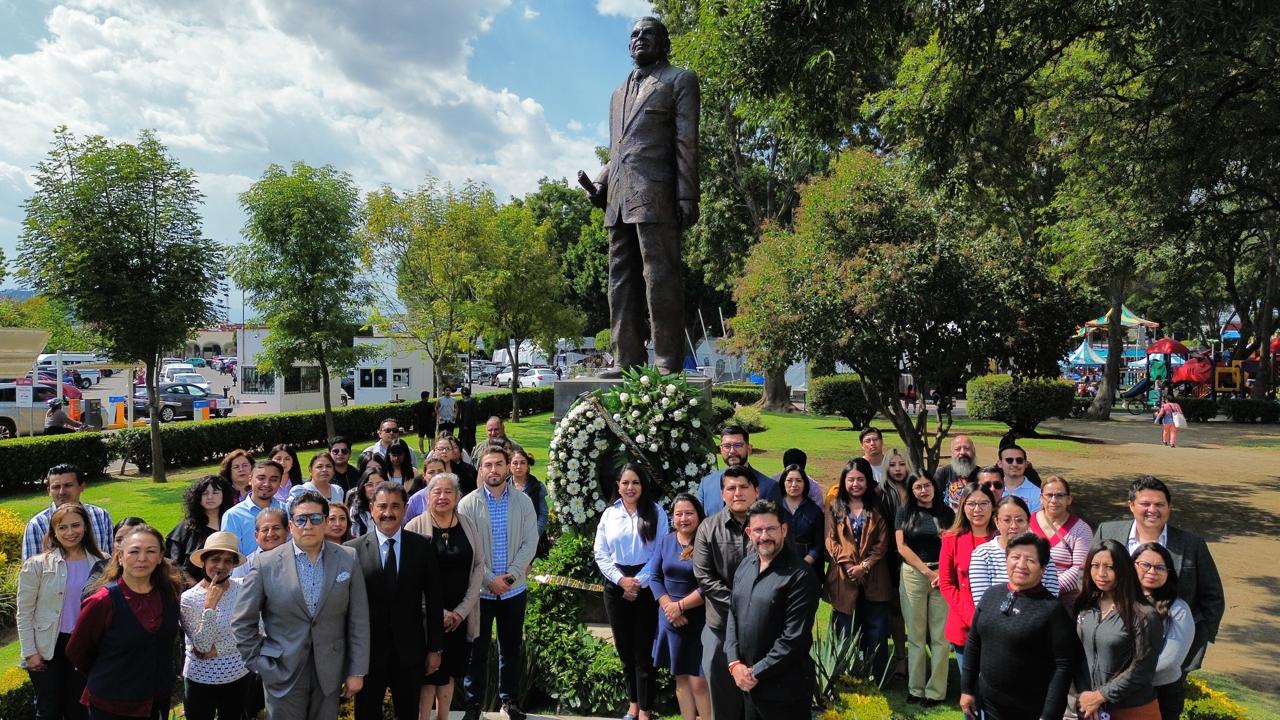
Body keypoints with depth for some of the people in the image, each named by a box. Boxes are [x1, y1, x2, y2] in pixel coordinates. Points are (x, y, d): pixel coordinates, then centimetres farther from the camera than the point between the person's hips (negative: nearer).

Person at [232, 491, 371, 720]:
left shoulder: (348, 559, -4)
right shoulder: (266, 563, -7)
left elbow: (358, 620, -1)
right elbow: (242, 622, 0)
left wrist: (357, 671, -1)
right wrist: (259, 664, -3)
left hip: (329, 673, 1)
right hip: (282, 673, -1)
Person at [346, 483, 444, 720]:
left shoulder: (423, 547, -3)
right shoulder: (353, 549, -6)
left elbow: (433, 600, 1)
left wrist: (435, 648, 1)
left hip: (410, 650, 1)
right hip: (367, 650, -1)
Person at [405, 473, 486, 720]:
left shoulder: (468, 525, 2)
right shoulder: (415, 527, -8)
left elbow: (479, 566, 2)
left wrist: (463, 609, -7)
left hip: (461, 615, 3)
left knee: (449, 670, 14)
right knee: (428, 671, 2)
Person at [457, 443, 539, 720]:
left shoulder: (523, 502, 0)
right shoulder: (468, 504, -6)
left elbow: (530, 543, -4)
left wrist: (510, 576, -14)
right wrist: (490, 580, -14)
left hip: (514, 589, 2)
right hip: (479, 589, -2)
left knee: (512, 648, 13)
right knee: (477, 650, 8)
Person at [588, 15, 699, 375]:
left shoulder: (680, 81, 10)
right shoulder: (619, 92, 29)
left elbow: (687, 143, -2)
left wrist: (687, 198, -11)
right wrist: (600, 184, 10)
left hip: (656, 196, -7)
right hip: (618, 200, 7)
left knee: (660, 279, -10)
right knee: (621, 282, 2)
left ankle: (668, 367, -9)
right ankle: (627, 362, 4)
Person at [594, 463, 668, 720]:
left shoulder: (656, 512, -2)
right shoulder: (609, 514, 6)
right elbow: (601, 554, 3)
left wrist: (639, 582, -13)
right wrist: (621, 580, -9)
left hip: (646, 587, -3)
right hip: (616, 586, 3)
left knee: (644, 649, -2)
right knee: (624, 648, 11)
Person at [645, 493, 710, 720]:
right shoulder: (665, 541, 5)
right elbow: (654, 577, 5)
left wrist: (681, 605, -13)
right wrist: (669, 606, -8)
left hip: (700, 621, -5)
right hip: (670, 620, 5)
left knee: (698, 681, -6)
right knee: (680, 678, 14)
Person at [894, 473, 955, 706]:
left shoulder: (947, 512, 7)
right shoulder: (904, 512, 5)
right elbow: (902, 546, -1)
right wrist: (927, 572, -7)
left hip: (943, 576, 0)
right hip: (913, 575, 0)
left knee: (940, 635, 1)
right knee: (915, 635, 4)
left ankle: (935, 690, 10)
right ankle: (915, 688, 12)